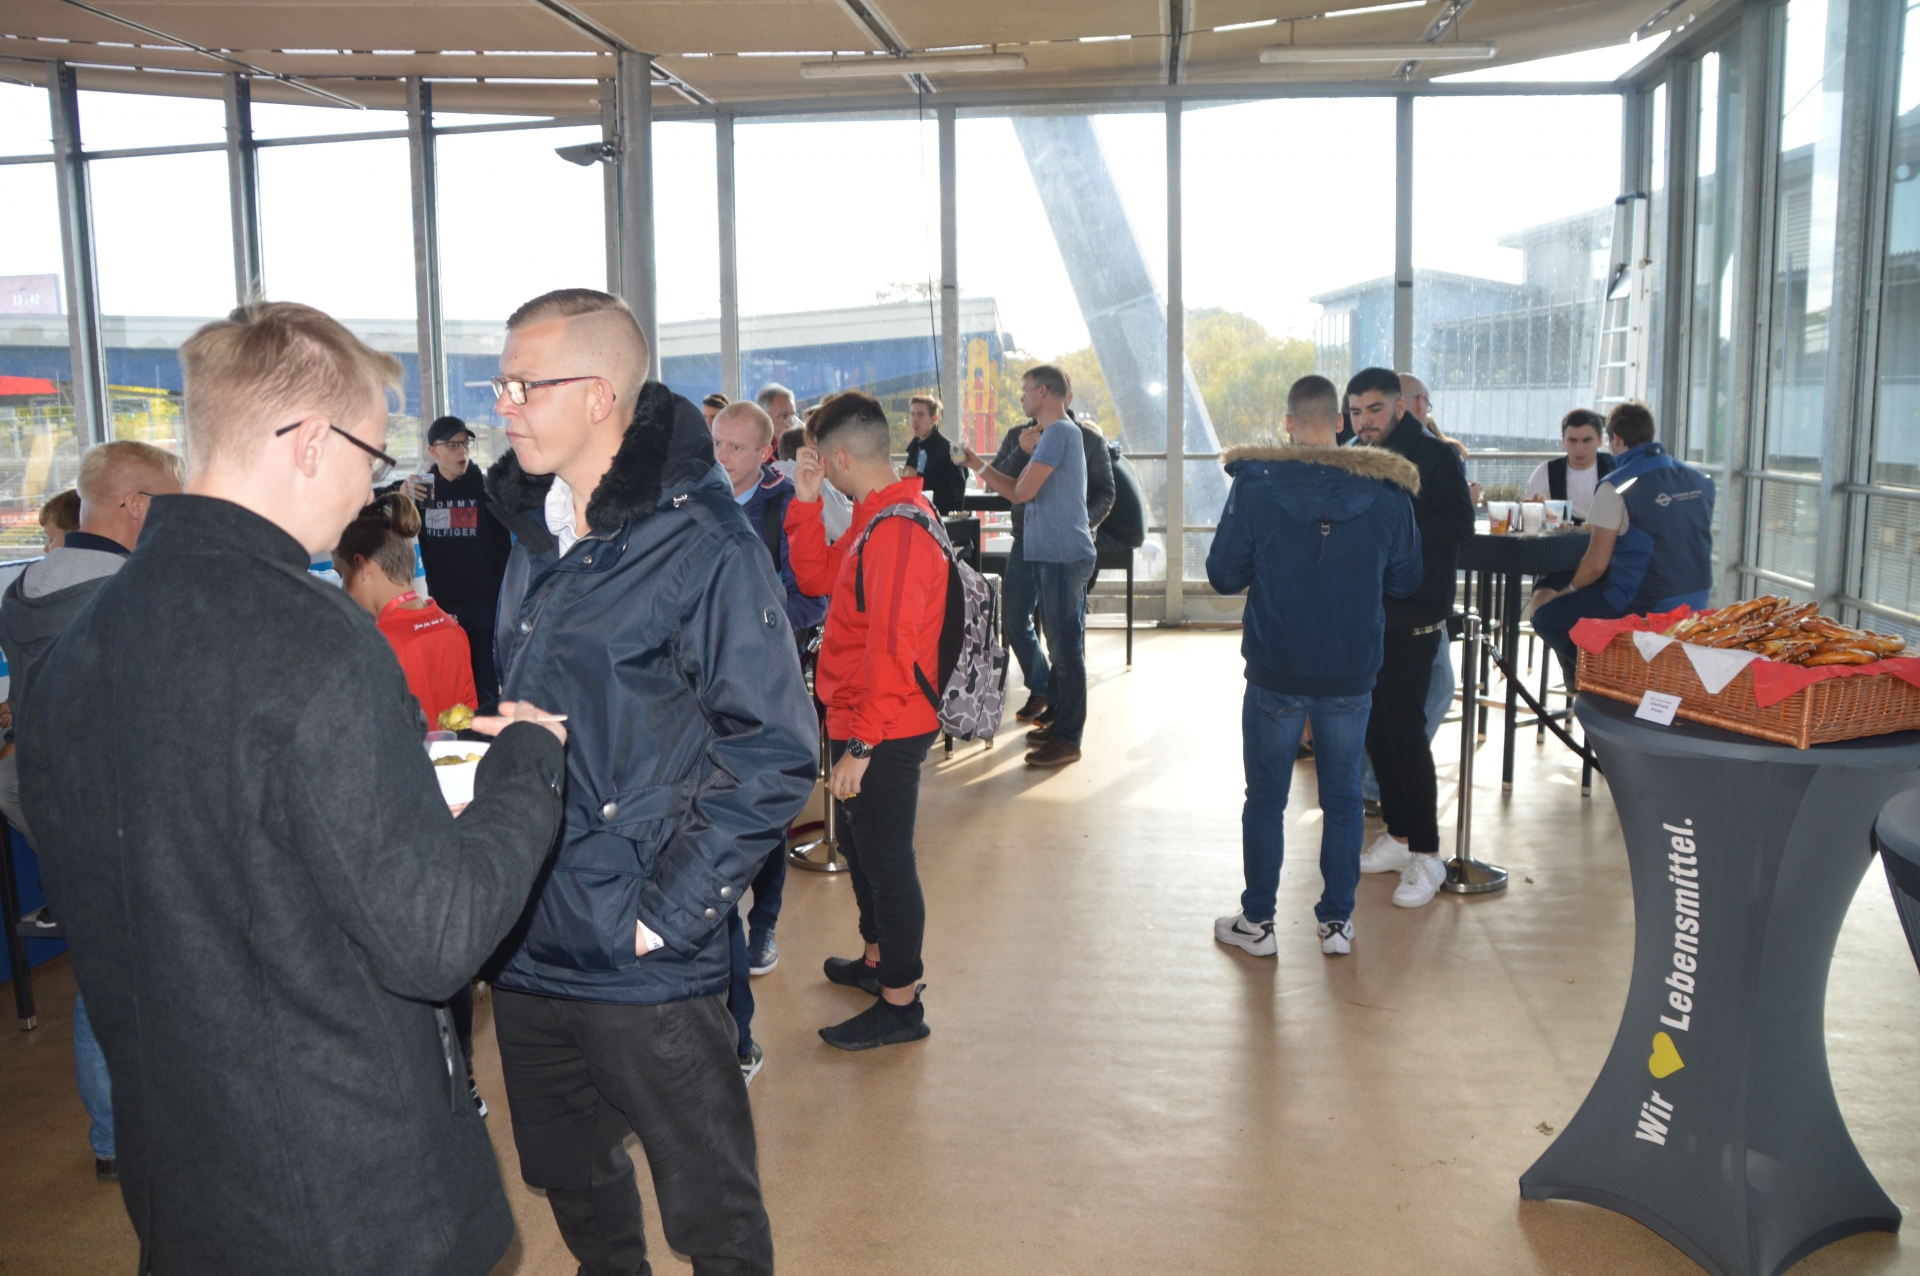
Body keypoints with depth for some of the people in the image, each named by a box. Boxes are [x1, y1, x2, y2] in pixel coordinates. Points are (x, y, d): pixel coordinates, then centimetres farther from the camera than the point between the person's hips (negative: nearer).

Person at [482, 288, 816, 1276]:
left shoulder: (702, 546, -16)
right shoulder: (534, 541, 9)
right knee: (572, 1185, 24)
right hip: (528, 946, 7)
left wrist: (667, 914, -17)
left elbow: (774, 752, -17)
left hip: (649, 967, -7)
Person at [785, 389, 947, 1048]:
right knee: (859, 845, 23)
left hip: (884, 733, -10)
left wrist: (860, 745, -24)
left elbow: (892, 650, -27)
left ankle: (901, 1003, 15)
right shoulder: (876, 518, 9)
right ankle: (878, 959, 42)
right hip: (860, 722, 10)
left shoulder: (898, 530, -24)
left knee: (886, 858, 1)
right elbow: (817, 577, 16)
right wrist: (805, 504, 5)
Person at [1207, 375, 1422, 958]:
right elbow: (1405, 580, 5)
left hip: (1276, 673, -1)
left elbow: (1223, 575, -6)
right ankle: (1337, 921, 23)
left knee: (1266, 797, 11)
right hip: (1352, 674, 2)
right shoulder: (1387, 492, -5)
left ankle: (1257, 922, 20)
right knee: (1343, 796, 15)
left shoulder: (1254, 487, -11)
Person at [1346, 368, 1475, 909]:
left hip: (1413, 617, -6)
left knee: (1404, 729, -7)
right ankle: (1398, 835, 23)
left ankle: (1426, 854, 3)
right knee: (1376, 728, 10)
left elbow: (1458, 524, -18)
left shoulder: (1436, 457, -6)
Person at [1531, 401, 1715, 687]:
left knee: (1546, 616, 7)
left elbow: (1596, 564, -12)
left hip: (1642, 607, -8)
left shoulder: (1616, 487, -14)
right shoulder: (1700, 481, 6)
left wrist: (1569, 589, 7)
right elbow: (1703, 543, 18)